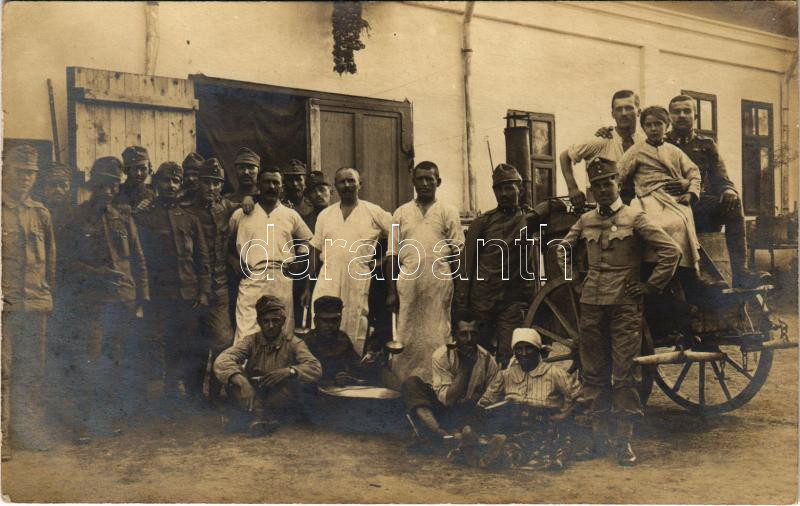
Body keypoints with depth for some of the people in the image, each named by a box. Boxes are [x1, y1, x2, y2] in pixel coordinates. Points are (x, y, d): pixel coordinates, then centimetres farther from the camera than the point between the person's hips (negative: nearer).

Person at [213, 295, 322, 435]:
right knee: (234, 374, -23)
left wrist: (289, 371, -36)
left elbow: (316, 369, -18)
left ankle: (248, 415, -26)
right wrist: (242, 383, -38)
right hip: (253, 396, 1)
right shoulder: (251, 341, -2)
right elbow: (222, 361, -20)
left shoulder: (293, 343, -4)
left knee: (297, 384, -31)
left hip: (282, 398, -1)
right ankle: (261, 416, -37)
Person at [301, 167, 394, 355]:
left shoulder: (374, 213, 3)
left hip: (359, 285, -2)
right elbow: (316, 251, 15)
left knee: (356, 339, 3)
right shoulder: (325, 215, 13)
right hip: (327, 284, 2)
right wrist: (308, 287, 13)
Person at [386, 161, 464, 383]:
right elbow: (394, 254, 12)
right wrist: (392, 291, 7)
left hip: (439, 280, -1)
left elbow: (458, 248, 7)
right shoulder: (401, 213, 14)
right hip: (408, 280, 2)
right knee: (406, 334, 1)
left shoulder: (448, 212, 10)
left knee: (437, 335, -2)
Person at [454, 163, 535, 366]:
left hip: (512, 303, -1)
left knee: (507, 357, -4)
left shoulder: (529, 221, 5)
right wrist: (461, 305, -2)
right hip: (480, 301, 1)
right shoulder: (482, 223, 4)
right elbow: (466, 264, 3)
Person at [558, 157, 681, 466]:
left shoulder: (635, 218, -5)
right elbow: (563, 249, 25)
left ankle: (625, 441, 5)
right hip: (591, 305, 5)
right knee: (594, 374, 9)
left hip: (624, 305, -5)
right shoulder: (586, 221, 9)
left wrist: (650, 286, -8)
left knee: (623, 375, -3)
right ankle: (599, 437, 18)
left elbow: (671, 251, -9)